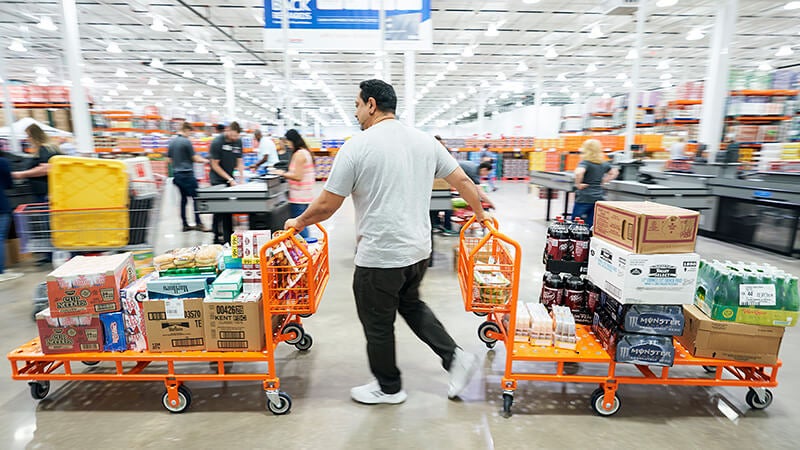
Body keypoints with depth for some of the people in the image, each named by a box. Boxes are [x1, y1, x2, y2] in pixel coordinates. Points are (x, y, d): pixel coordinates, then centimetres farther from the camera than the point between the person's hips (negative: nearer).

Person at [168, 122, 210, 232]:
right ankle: (198, 223, -5)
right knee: (195, 198, -4)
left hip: (176, 174, 8)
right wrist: (205, 160, 5)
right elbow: (195, 158, -10)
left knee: (183, 198, 11)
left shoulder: (171, 142, 10)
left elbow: (169, 159, 15)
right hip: (187, 174, -8)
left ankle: (185, 224, 13)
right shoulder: (186, 142, -13)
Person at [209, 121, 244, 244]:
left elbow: (239, 161, 9)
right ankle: (218, 237, 1)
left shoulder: (238, 141, 4)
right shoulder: (217, 142, -13)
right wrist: (229, 179, -13)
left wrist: (242, 178, -3)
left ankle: (229, 236, 16)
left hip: (230, 178, 6)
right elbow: (215, 165, -11)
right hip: (218, 180, -6)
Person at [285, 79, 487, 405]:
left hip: (379, 256, -7)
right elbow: (462, 181, 7)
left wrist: (298, 222, 9)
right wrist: (480, 214, 23)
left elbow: (326, 205, -10)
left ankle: (388, 388, 33)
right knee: (410, 304, 29)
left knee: (378, 325, 13)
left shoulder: (357, 146, -13)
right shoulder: (425, 141, 4)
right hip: (419, 250, 7)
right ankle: (454, 357, 22)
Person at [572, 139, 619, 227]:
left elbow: (579, 173, -33)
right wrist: (603, 181, 18)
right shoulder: (604, 163, 9)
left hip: (584, 198, -6)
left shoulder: (585, 163, -12)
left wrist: (578, 184, -18)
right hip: (599, 198, 6)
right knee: (592, 225, 10)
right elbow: (615, 172, 24)